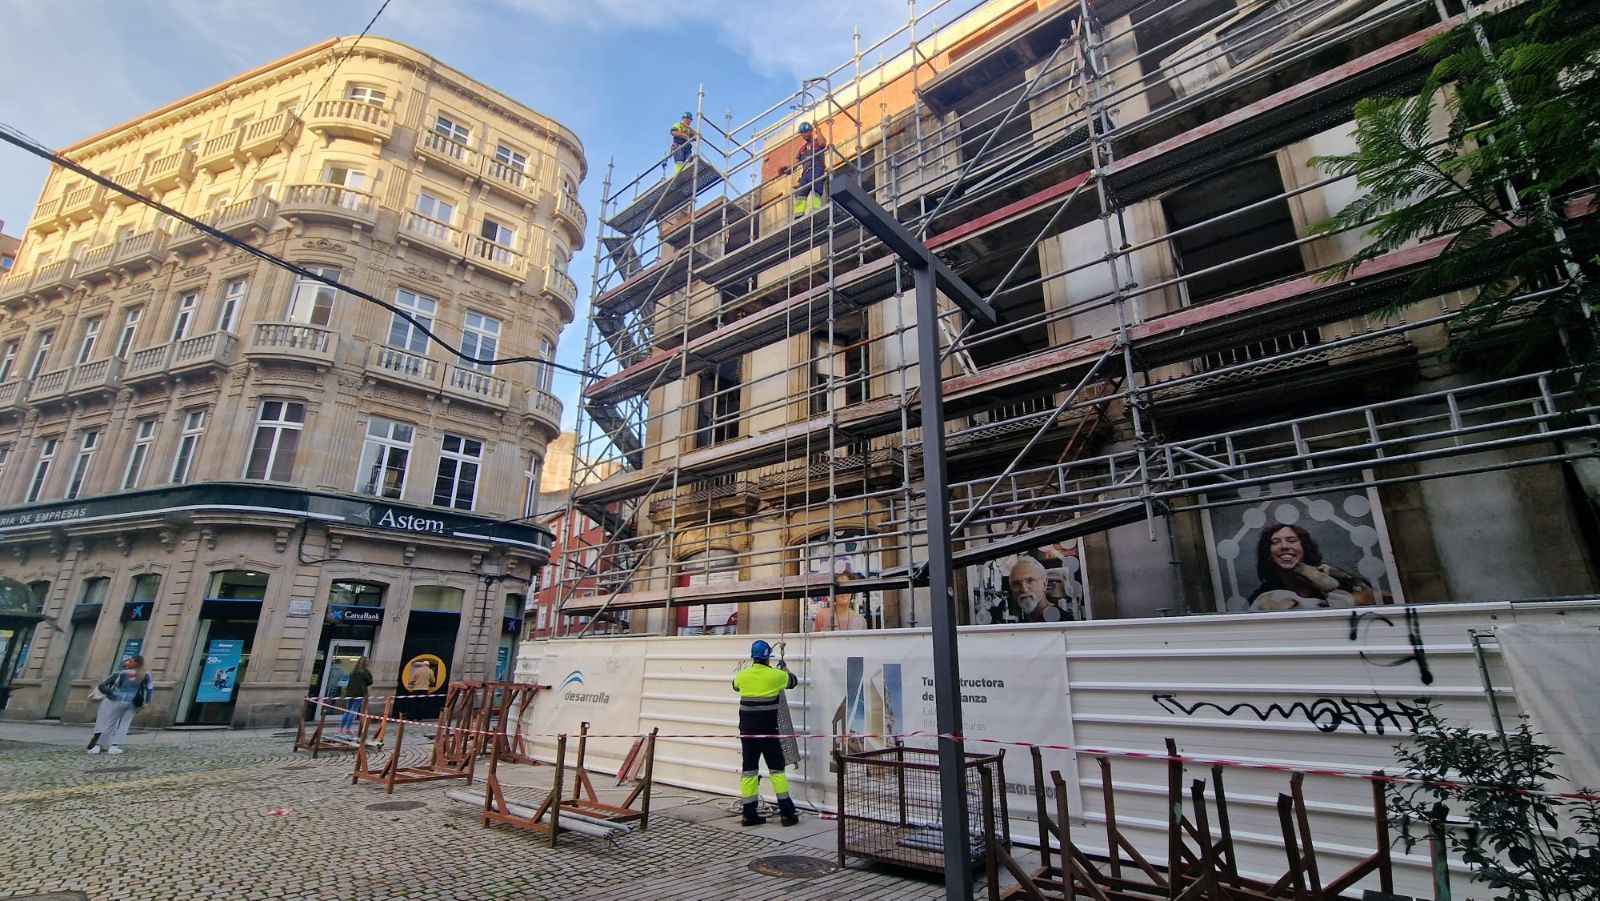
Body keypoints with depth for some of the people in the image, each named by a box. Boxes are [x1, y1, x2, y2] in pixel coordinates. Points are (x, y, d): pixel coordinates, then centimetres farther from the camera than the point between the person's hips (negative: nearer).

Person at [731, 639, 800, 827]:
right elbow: (793, 681, 12)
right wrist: (784, 667, 31)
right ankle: (786, 813, 9)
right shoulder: (776, 675, -9)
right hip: (768, 730, -3)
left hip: (747, 730, 3)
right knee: (776, 769, 7)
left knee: (749, 770, 9)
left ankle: (749, 815, 13)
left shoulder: (742, 675, -2)